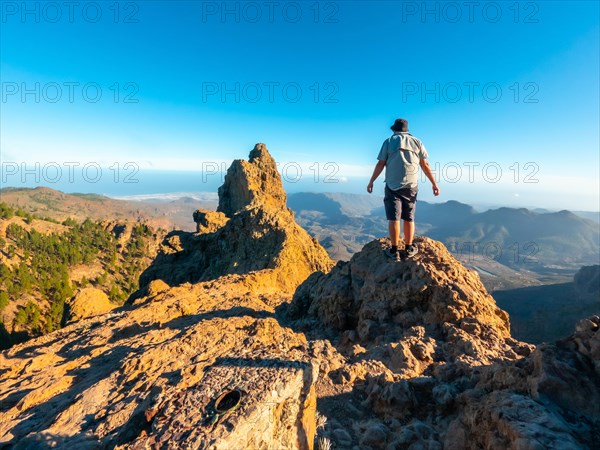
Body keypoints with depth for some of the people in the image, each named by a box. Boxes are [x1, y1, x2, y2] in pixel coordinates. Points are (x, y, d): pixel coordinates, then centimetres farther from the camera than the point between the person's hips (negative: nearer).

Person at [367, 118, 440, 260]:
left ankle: (394, 251, -2)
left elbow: (380, 164, -3)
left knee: (393, 218, -2)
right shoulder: (417, 142, 10)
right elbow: (425, 165, 6)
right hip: (411, 186, 2)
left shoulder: (389, 141, 4)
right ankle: (409, 249, 16)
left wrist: (371, 182, 4)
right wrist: (434, 183, 12)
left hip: (393, 185, -2)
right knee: (409, 218, 9)